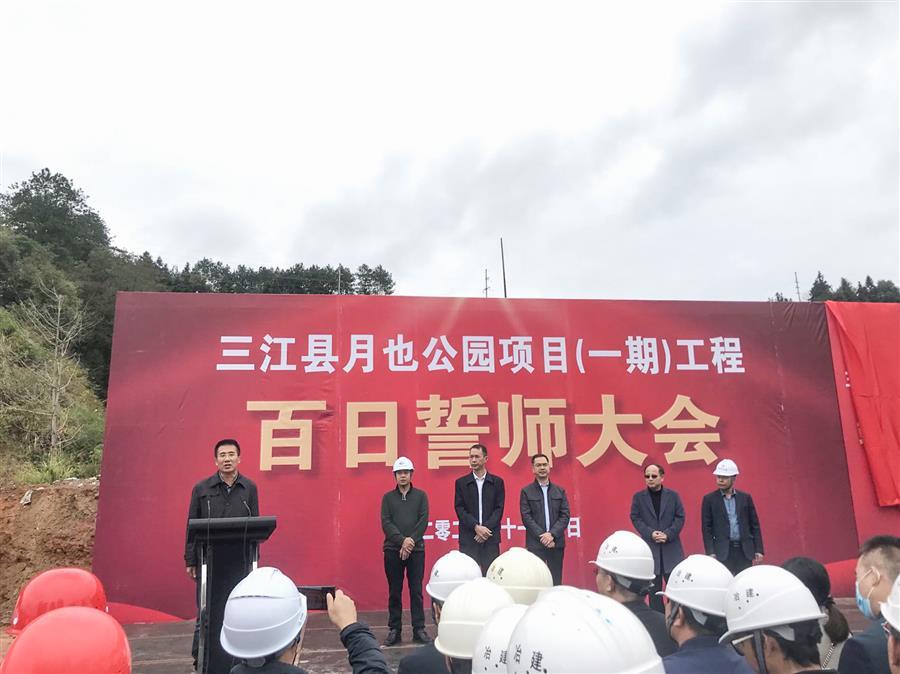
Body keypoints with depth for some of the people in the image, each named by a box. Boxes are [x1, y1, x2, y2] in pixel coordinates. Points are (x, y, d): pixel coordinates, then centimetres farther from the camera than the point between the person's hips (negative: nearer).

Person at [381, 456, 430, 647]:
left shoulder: (420, 496, 6)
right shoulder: (387, 497, 7)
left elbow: (423, 521, -2)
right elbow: (386, 523, -3)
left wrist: (411, 541, -13)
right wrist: (402, 540, -15)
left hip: (416, 550, 0)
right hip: (393, 550, 1)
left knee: (416, 591, 3)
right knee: (394, 592, 6)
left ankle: (419, 629, 10)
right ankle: (394, 630, 14)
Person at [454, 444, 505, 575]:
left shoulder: (497, 482, 8)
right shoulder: (461, 482, 8)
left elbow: (499, 509, 2)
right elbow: (460, 509, 1)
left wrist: (486, 528, -11)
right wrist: (476, 527, -13)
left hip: (490, 537, 0)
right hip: (468, 539, 0)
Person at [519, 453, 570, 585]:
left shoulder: (560, 491, 11)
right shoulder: (526, 491, 4)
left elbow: (565, 516, 3)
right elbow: (526, 517, -3)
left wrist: (552, 534, -11)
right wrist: (542, 536, -13)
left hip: (556, 543, 2)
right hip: (535, 544, -2)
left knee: (556, 582, 4)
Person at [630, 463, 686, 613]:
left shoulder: (673, 495, 6)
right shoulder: (638, 497, 5)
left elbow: (680, 517, 2)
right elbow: (635, 518, 0)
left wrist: (668, 534, -12)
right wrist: (650, 533, -14)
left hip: (671, 548, 0)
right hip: (649, 548, 0)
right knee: (654, 588, 4)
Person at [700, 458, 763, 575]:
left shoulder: (745, 498, 8)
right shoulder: (709, 499, 2)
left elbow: (754, 525, 10)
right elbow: (706, 528, 0)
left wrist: (759, 550, 4)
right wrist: (710, 552, -7)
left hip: (745, 551, 2)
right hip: (722, 551, -2)